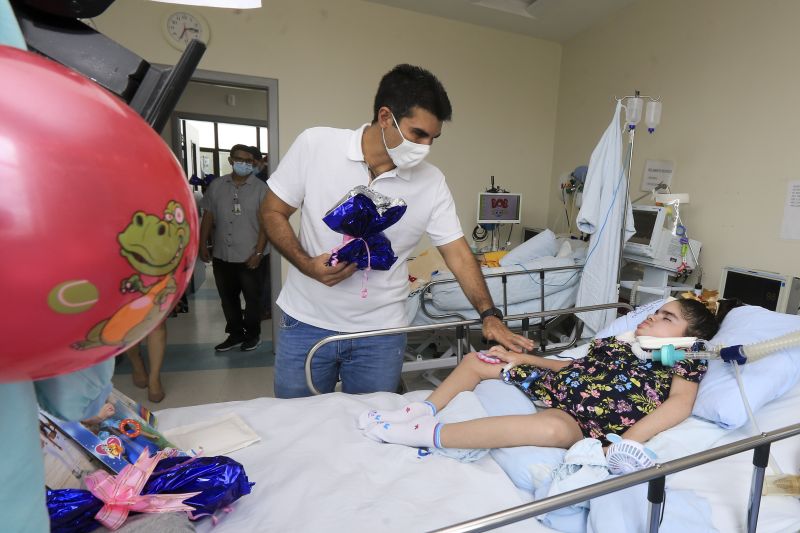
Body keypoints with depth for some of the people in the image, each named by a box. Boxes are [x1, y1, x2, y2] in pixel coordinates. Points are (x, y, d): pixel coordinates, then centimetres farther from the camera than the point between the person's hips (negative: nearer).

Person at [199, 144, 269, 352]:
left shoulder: (260, 188, -6)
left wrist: (258, 252, -12)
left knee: (252, 298, 8)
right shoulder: (216, 186, 5)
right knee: (228, 298, 14)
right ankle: (235, 334, 30)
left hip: (249, 257, -4)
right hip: (221, 256, 4)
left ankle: (252, 334, 26)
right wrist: (203, 244, 4)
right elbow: (208, 216, 10)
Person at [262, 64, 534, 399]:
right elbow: (272, 212, -2)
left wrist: (489, 315, -13)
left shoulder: (432, 182, -7)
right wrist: (308, 266, -17)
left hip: (381, 334, 1)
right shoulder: (315, 145, -9)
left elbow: (458, 252, -2)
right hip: (305, 323, 0)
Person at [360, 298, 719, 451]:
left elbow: (681, 403, -13)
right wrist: (522, 359, 19)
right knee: (475, 360, 12)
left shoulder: (683, 360, 5)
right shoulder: (621, 341, 24)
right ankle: (422, 412, -5)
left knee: (552, 428, -44)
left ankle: (426, 433, -37)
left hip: (581, 419, -9)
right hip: (548, 386, 9)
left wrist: (625, 443, -29)